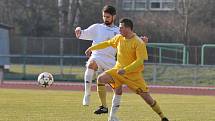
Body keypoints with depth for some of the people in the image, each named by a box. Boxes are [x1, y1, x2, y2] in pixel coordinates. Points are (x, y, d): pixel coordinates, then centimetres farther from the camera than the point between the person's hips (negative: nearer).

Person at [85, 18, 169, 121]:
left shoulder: (139, 43, -17)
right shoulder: (119, 38, 2)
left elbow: (140, 61, -23)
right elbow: (107, 43, 19)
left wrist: (125, 70, -30)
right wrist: (92, 48, 18)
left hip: (133, 74, -5)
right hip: (118, 70, 5)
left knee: (147, 97, -6)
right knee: (101, 78, -18)